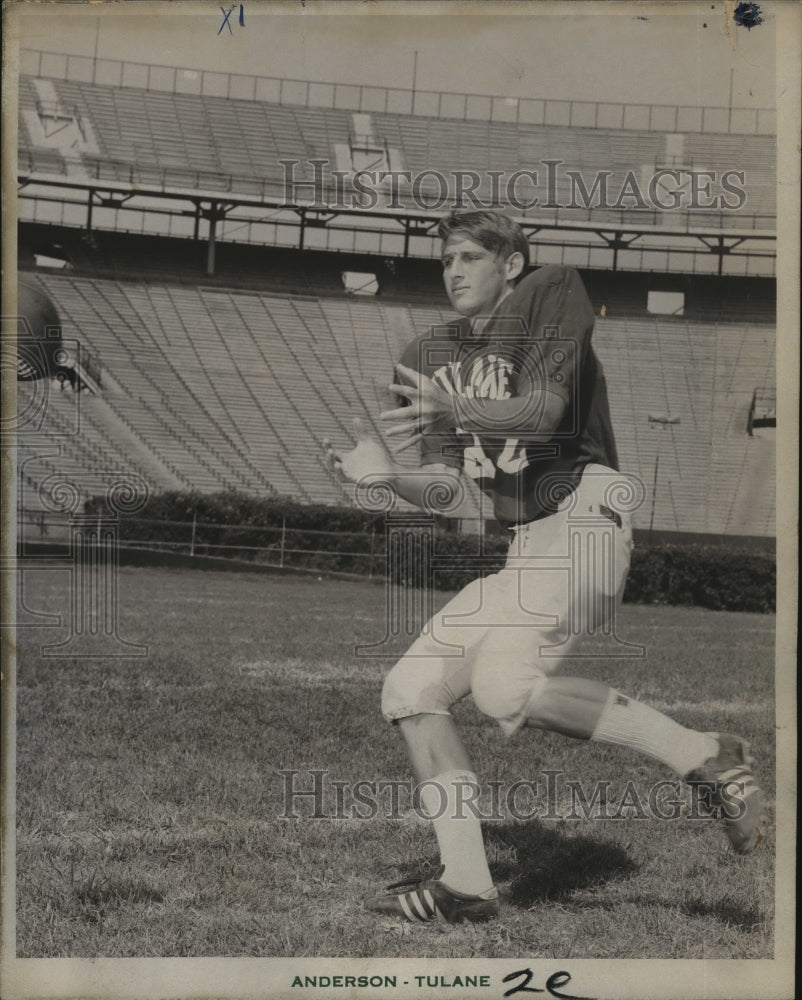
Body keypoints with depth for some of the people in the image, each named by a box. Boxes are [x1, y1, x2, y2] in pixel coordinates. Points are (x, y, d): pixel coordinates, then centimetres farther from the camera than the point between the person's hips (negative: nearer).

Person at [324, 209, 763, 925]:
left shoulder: (552, 291, 1)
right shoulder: (430, 357, 20)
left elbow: (545, 409, -14)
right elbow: (448, 489, 13)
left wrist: (457, 410, -30)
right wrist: (388, 475, -6)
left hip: (585, 517, -8)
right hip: (520, 548, 8)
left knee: (506, 687, -28)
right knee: (411, 691, 2)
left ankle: (703, 754, -17)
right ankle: (467, 882, 6)